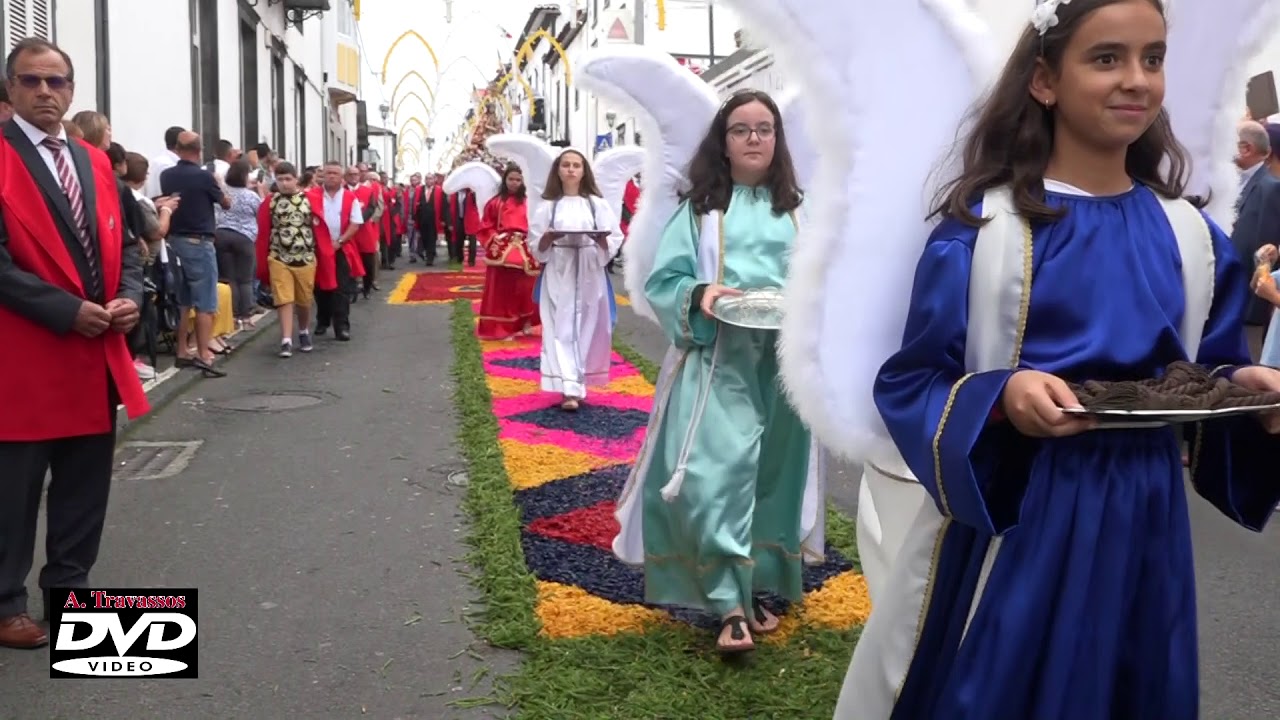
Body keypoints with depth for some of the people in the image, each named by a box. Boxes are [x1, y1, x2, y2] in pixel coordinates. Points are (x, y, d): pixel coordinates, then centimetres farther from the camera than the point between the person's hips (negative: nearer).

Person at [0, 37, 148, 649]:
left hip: (98, 352, 7)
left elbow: (121, 243, 15)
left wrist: (130, 297, -3)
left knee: (86, 484, 14)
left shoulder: (95, 162, 13)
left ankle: (70, 587, 28)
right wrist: (67, 310, -19)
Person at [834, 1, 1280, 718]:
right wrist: (1003, 399, -27)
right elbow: (910, 384, -9)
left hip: (1143, 518, 4)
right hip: (1008, 516, -4)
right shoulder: (981, 227, -10)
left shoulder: (1193, 238, 4)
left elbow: (1214, 376, 12)